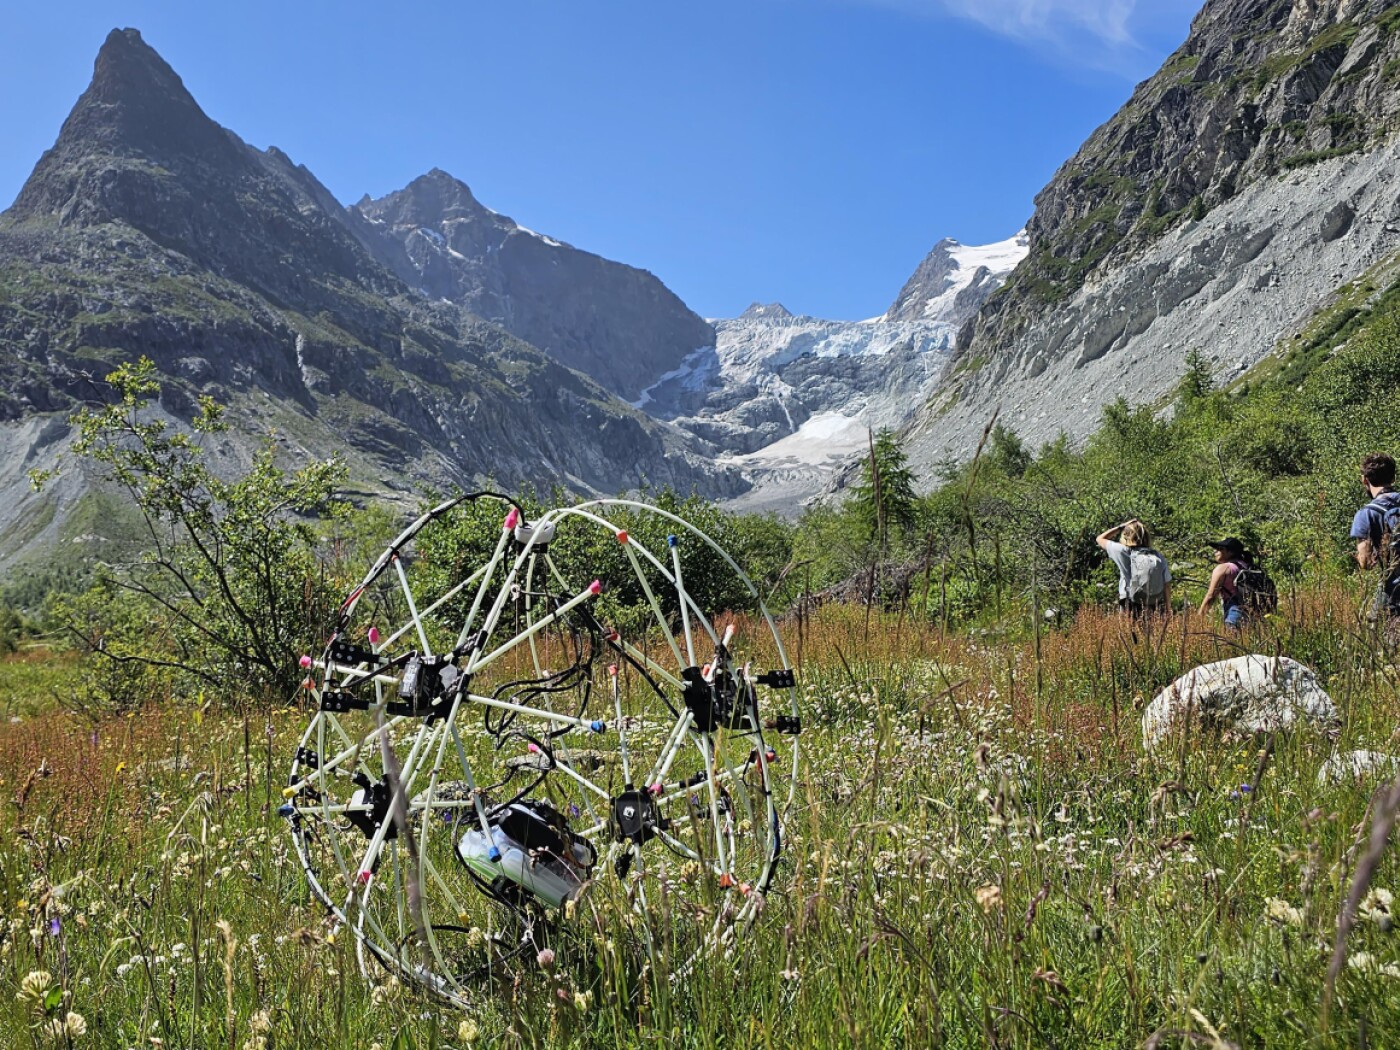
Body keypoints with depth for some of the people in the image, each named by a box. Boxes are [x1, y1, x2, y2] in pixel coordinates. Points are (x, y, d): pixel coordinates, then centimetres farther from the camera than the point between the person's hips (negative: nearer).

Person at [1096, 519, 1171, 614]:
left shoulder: (1125, 553, -9)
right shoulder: (1159, 558, 2)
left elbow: (1100, 539, 4)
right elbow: (1167, 586, 5)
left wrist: (1121, 527, 8)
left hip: (1131, 613, -3)